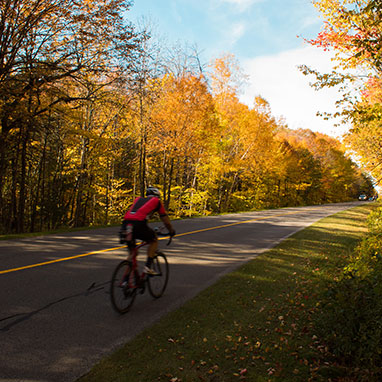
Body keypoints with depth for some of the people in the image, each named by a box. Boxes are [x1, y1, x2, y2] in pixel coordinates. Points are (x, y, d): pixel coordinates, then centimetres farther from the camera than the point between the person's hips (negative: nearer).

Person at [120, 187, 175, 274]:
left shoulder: (138, 199, 33)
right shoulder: (156, 201, 22)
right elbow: (165, 218, 28)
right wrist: (171, 231, 43)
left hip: (125, 223, 5)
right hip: (138, 224, -5)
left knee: (132, 252, 22)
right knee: (154, 240, 22)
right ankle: (148, 267, 12)